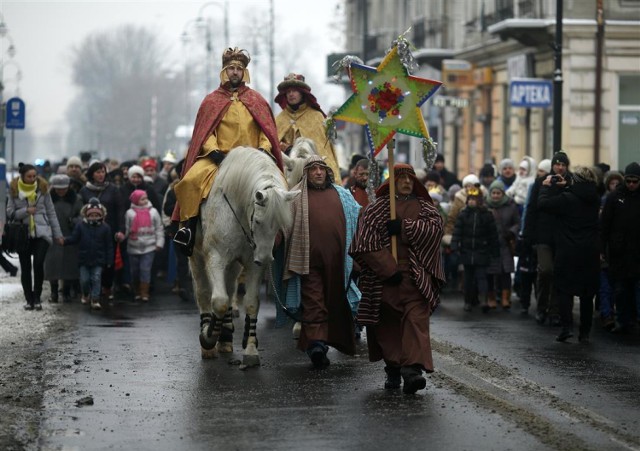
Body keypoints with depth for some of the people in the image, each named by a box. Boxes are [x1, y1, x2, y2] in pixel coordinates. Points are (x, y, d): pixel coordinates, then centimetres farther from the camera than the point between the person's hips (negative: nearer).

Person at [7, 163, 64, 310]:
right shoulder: (14, 190, 1)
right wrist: (25, 211, -16)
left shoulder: (43, 188, 2)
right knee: (25, 267, 4)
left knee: (38, 264, -15)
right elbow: (10, 213, 0)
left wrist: (57, 234, 5)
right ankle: (29, 299, 15)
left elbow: (51, 212, 6)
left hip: (41, 232, -1)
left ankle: (37, 298, -2)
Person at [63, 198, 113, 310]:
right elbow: (73, 238, -1)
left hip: (98, 260, -1)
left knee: (96, 279, -6)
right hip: (84, 258, 1)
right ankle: (86, 295, 34)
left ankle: (95, 300, -1)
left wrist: (109, 260, -1)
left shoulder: (105, 227, -3)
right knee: (84, 279, 7)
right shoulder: (80, 226, -2)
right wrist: (64, 240, -22)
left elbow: (109, 245, 1)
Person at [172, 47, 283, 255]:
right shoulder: (212, 101, 12)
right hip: (218, 157, -1)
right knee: (191, 180, -30)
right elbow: (205, 132, 5)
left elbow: (268, 129, 11)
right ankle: (189, 225, -18)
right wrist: (214, 152, -13)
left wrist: (263, 148, -8)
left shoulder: (256, 100, 16)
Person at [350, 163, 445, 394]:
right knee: (388, 322, 2)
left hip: (416, 277, 0)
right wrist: (388, 269, -13)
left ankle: (413, 369, -26)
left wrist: (404, 227, -14)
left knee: (416, 318, -14)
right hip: (384, 277, 0)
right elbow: (366, 241, -5)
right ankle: (393, 370, 12)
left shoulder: (423, 206, 15)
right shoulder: (377, 208, 7)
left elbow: (436, 226, -5)